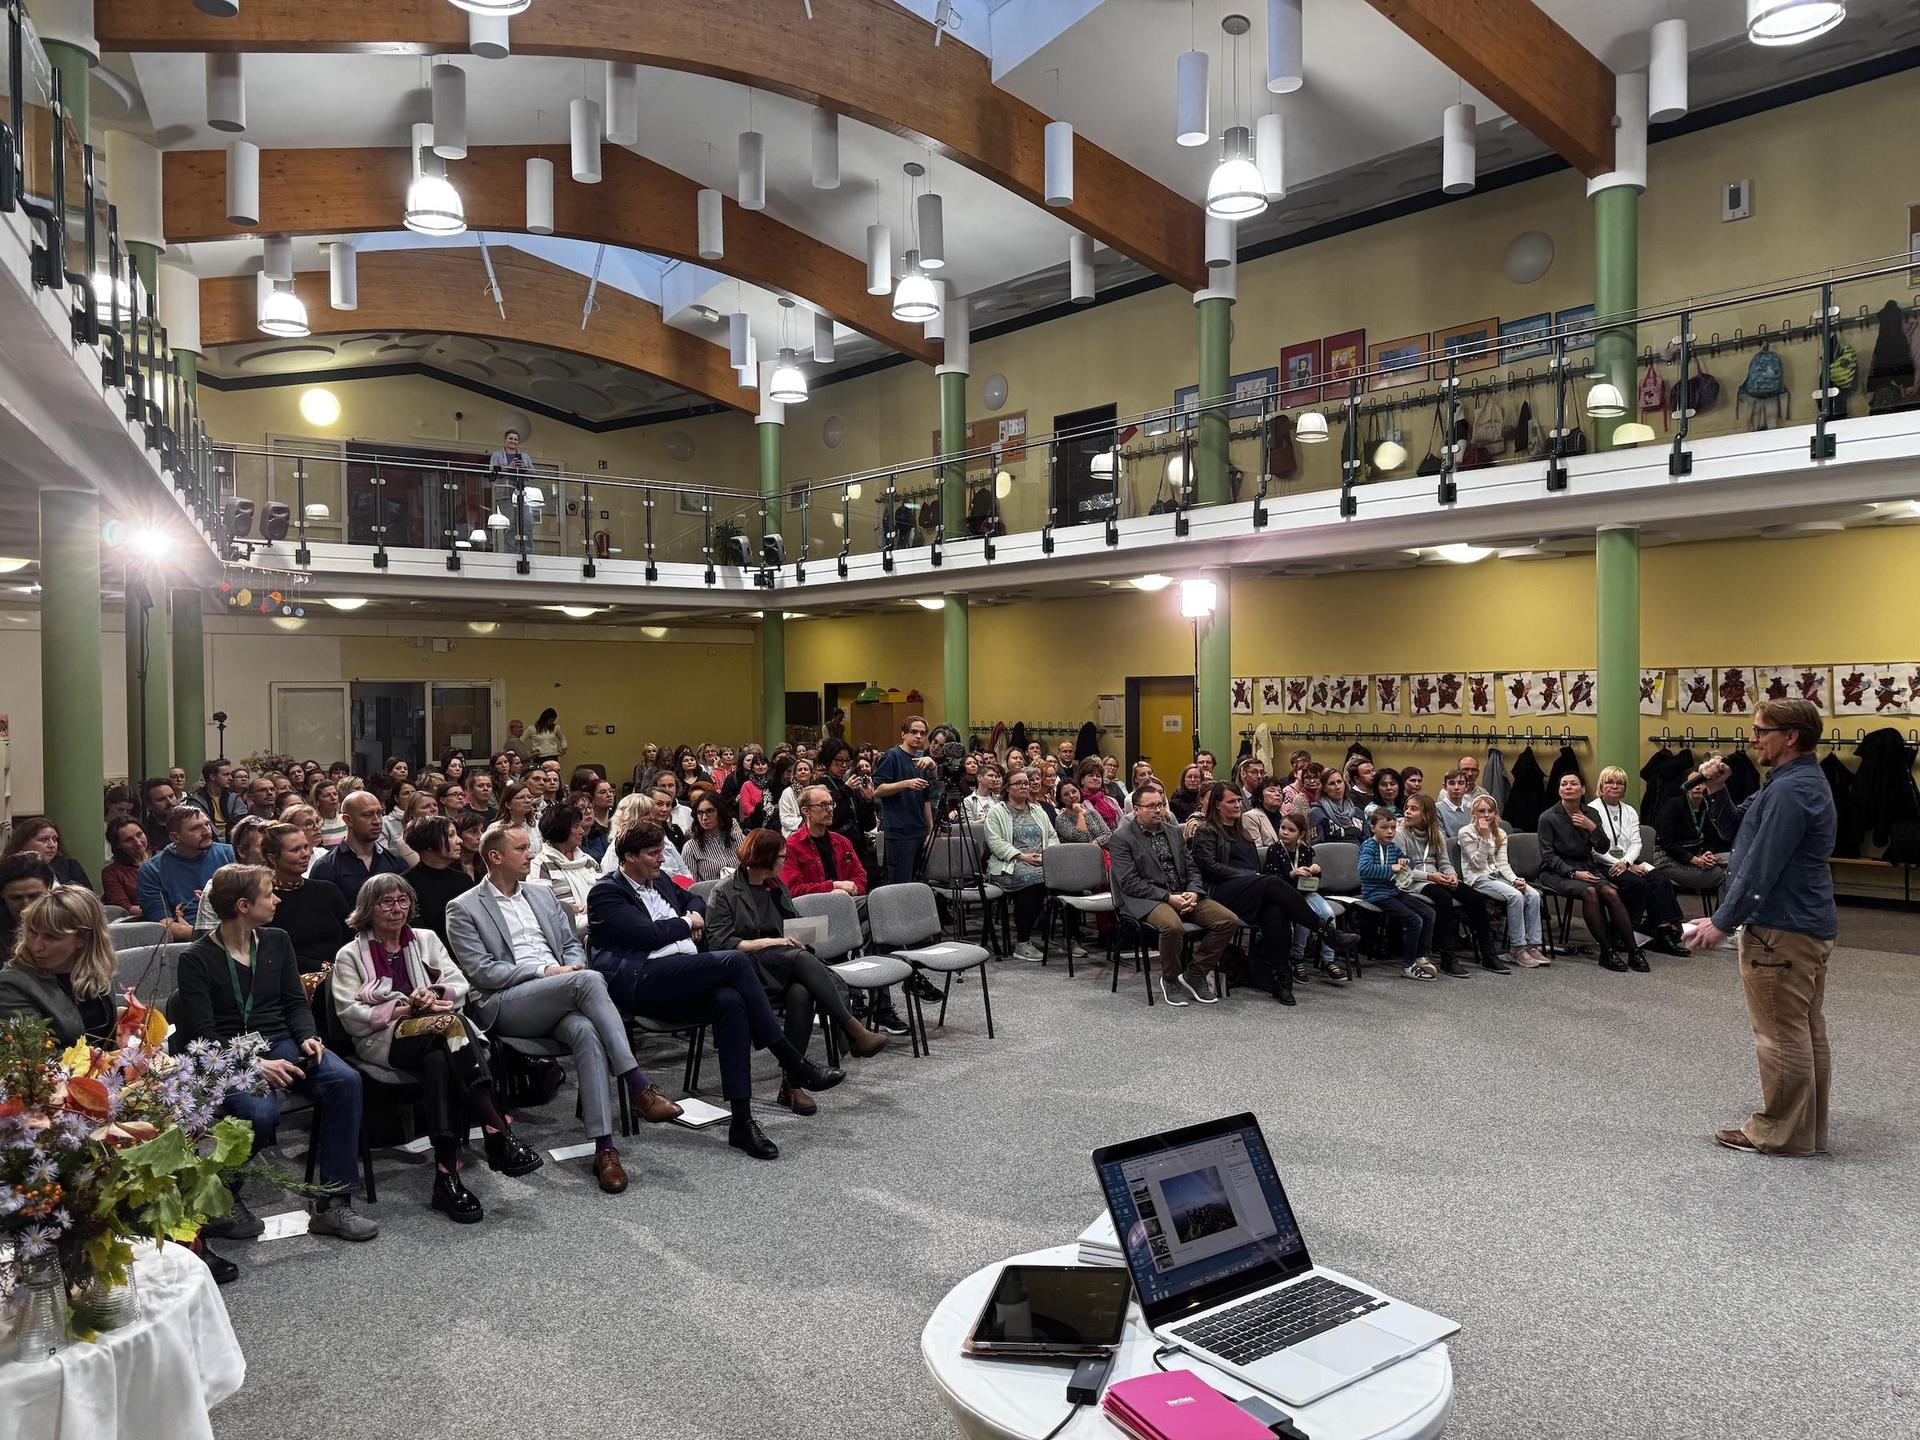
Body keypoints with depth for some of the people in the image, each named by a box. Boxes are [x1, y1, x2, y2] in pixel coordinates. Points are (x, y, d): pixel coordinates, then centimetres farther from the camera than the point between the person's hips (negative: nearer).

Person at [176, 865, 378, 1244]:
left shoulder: (277, 941, 11)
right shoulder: (196, 959, -5)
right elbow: (203, 1035, -10)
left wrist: (307, 1037, -9)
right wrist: (255, 1064, -23)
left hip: (279, 1042, 5)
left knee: (345, 1080, -24)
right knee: (260, 1112, -35)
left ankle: (333, 1203, -18)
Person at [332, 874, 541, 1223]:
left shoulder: (426, 939, 22)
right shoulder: (350, 955, 12)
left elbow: (459, 985, 13)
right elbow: (350, 1015, -1)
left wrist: (435, 995, -10)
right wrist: (403, 1009, -12)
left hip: (436, 1036, 3)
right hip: (384, 1040, -3)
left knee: (440, 1060, -36)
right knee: (451, 1024, -35)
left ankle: (447, 1172, -41)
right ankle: (498, 1134, -42)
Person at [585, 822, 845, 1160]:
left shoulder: (660, 881, 26)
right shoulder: (606, 892, 3)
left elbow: (692, 899, 44)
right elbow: (646, 933, -11)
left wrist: (695, 915, 21)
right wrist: (686, 924, 5)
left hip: (683, 981, 7)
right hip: (638, 981, -7)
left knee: (730, 1000, -28)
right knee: (735, 961, -26)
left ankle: (742, 1120, -29)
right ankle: (791, 1062, -19)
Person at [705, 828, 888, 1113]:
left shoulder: (776, 886, 22)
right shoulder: (725, 892, 2)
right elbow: (719, 943, -7)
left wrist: (796, 940, 6)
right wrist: (767, 943, -14)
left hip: (783, 965, 5)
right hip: (747, 966, -5)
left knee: (801, 994, -33)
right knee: (802, 959, -35)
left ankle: (791, 1085, -32)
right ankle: (853, 1031, -36)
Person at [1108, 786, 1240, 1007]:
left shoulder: (1174, 832, 19)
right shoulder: (1121, 838, -2)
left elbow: (1191, 869, 17)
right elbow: (1129, 883, -11)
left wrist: (1193, 892, -6)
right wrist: (1168, 897, -17)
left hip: (1183, 896, 6)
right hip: (1146, 900, -6)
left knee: (1229, 920, -13)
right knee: (1172, 926, -38)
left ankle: (1195, 974, 1)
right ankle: (1171, 979, -9)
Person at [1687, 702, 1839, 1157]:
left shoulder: (1790, 790, -20)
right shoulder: (1804, 782, 15)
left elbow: (1761, 867, -22)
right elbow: (1738, 827, 18)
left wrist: (1723, 922, -17)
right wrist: (1717, 792, 1)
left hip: (1781, 930, -11)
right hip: (1810, 927, 11)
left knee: (1781, 1035, -2)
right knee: (1807, 1032, 16)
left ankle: (1780, 1133, 7)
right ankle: (1808, 1129, 26)